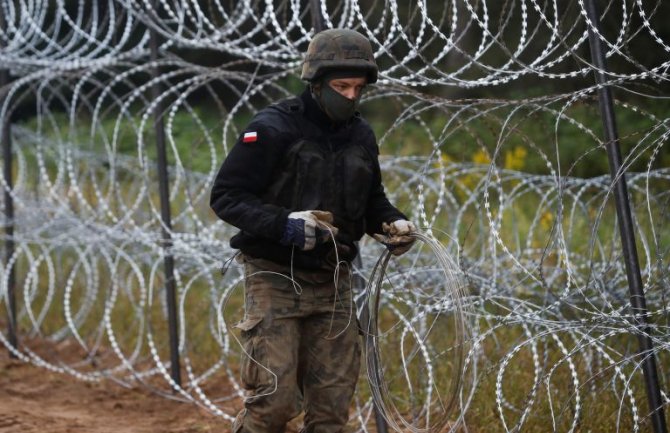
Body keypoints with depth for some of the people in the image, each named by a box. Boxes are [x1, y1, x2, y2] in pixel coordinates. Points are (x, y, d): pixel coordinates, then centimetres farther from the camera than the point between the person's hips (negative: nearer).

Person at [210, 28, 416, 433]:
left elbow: (371, 200, 22)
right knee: (275, 400, -11)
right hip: (276, 278, -5)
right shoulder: (274, 128, -11)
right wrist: (284, 224, -26)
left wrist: (392, 222, 0)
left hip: (333, 282, 6)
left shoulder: (361, 136, 8)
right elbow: (226, 195, -12)